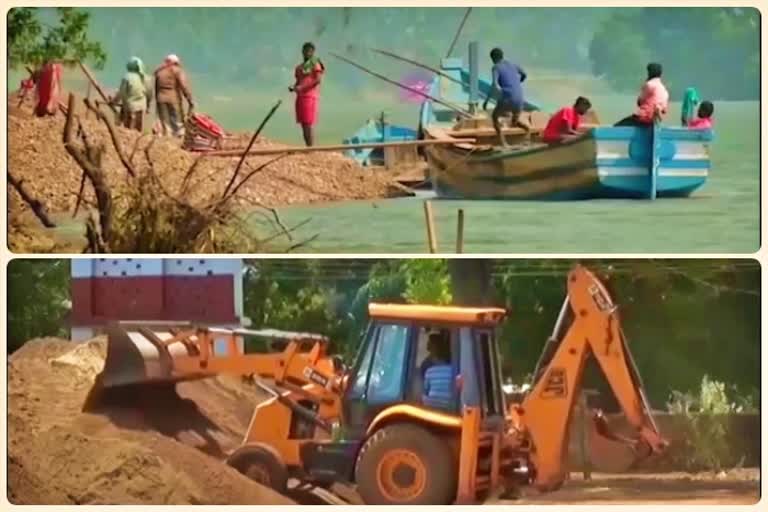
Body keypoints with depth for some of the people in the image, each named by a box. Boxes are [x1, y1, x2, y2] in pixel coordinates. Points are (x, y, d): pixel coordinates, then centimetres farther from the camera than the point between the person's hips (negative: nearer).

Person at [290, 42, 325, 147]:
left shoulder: (315, 64, -2)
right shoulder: (300, 66, 21)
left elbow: (318, 79, -14)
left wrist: (302, 87, -19)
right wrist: (293, 87, 3)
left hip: (310, 96, -8)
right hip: (300, 96, 8)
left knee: (309, 124, -13)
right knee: (303, 124, 5)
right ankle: (308, 148, 8)